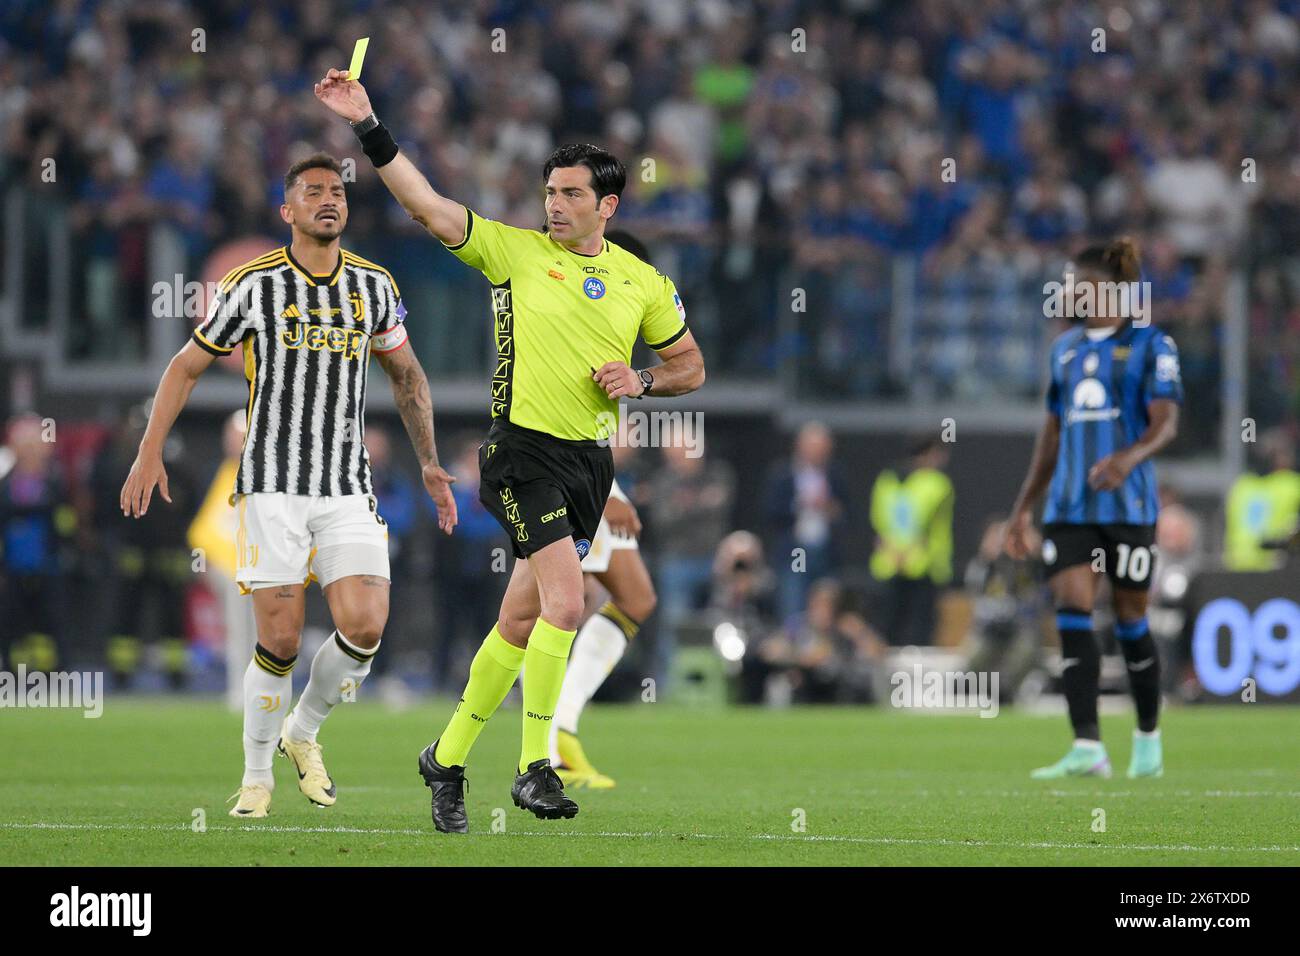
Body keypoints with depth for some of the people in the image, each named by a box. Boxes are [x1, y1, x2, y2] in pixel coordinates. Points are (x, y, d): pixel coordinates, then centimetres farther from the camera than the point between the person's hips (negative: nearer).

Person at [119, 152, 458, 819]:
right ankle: (257, 778, 11)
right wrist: (150, 452, 0)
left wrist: (429, 464, 18)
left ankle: (302, 733, 15)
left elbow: (406, 374, 23)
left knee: (365, 627, -13)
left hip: (347, 488, 3)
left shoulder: (373, 286, 8)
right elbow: (187, 366, 7)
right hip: (272, 485, -3)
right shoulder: (254, 286, -2)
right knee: (280, 642, -9)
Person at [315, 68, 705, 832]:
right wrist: (367, 124, -15)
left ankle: (449, 756, 22)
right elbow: (425, 203, -6)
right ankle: (535, 766, -16)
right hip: (525, 450, -4)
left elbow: (691, 366, 19)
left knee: (522, 623, 8)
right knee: (566, 602, -20)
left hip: (592, 460, 4)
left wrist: (640, 382, -2)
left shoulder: (643, 282, 10)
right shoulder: (514, 250, 0)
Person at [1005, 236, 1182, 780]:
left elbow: (1166, 423, -12)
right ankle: (1087, 750, -15)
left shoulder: (1151, 345, -3)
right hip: (1068, 506, 5)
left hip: (1127, 505, -5)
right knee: (1071, 613, -10)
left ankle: (1148, 740, 21)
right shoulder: (1066, 347, 15)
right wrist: (1025, 505, 20)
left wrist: (1129, 457, -33)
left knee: (1130, 620, 2)